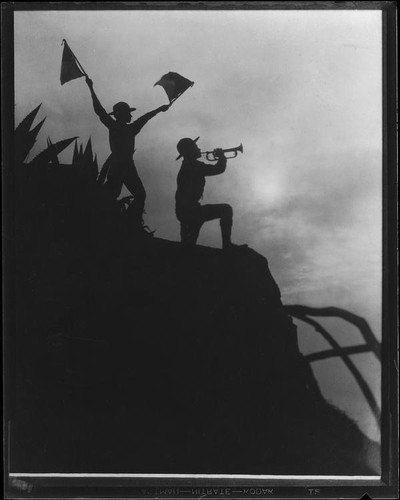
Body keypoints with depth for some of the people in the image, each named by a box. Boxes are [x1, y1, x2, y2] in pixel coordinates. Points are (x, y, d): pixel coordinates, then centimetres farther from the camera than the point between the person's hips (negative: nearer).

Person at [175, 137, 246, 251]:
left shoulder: (187, 166, 18)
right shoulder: (194, 166, -15)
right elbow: (219, 169, -16)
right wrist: (221, 156, 0)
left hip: (182, 211, 10)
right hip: (190, 210, -10)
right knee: (226, 209, -8)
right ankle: (227, 245, -7)